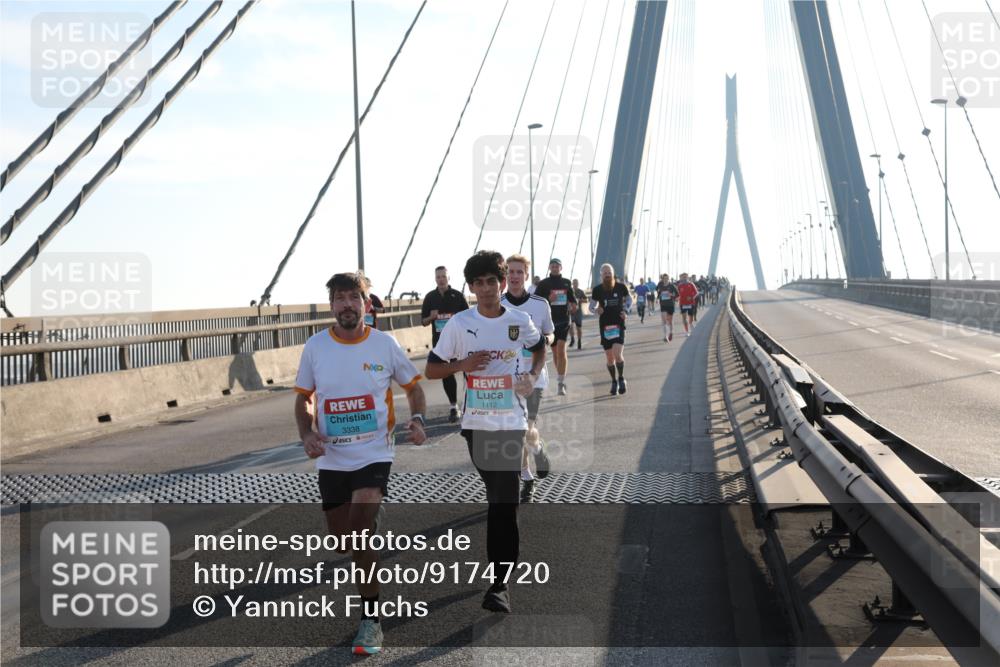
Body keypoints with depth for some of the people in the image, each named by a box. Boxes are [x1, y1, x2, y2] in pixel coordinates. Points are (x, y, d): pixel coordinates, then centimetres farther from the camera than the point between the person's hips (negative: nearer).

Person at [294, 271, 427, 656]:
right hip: (331, 460, 3)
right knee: (341, 541, 11)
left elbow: (412, 386, 7)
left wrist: (417, 419, -12)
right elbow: (303, 398, 7)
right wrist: (307, 434, -11)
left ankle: (371, 620, -1)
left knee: (360, 537, -17)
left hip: (374, 455, -3)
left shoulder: (384, 344, -6)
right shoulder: (315, 347, -2)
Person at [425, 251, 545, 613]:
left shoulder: (520, 321, 1)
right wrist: (462, 365, -14)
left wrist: (533, 376, 4)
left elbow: (540, 348, 22)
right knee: (499, 499, 10)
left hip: (511, 423, 0)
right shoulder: (459, 324, -2)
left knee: (503, 504, -7)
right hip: (475, 423, 1)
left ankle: (499, 584, -4)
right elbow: (431, 369, 3)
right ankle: (507, 561, 30)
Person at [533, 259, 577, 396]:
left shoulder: (566, 283, 10)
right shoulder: (543, 284, 2)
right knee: (555, 351, 10)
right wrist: (548, 299, -17)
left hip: (564, 320, 0)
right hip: (549, 321, 0)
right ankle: (560, 378, 29)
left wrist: (574, 305, 3)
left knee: (561, 350, -14)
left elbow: (571, 296, 24)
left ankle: (561, 383, -15)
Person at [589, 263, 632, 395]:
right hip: (604, 326, 1)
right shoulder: (597, 290, -1)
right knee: (609, 358, 6)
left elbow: (629, 299, 16)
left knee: (617, 354, -17)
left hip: (619, 325, -1)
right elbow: (591, 306, 8)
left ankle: (621, 378, 7)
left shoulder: (621, 287, -1)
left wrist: (626, 310, -2)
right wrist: (596, 310, -15)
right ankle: (614, 381, 27)